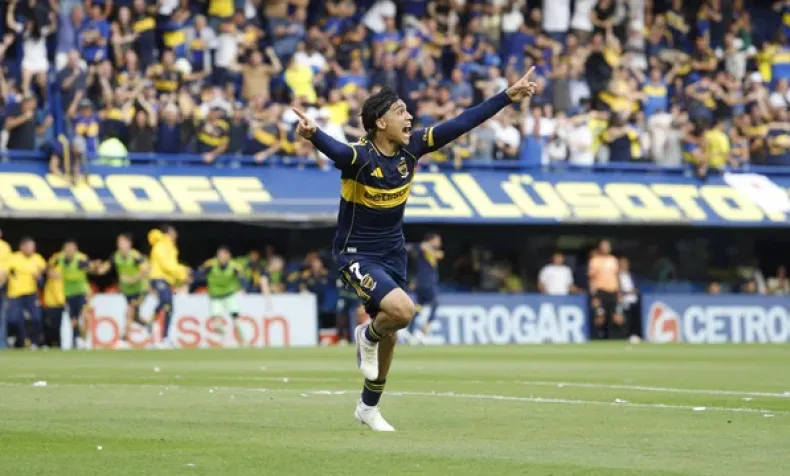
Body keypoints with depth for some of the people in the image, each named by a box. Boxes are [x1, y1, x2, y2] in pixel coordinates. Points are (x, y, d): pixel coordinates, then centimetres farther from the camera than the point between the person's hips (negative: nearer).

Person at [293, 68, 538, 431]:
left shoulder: (411, 148, -6)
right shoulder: (360, 156, -25)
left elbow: (460, 124, -2)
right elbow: (334, 150, -48)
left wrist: (508, 97, -1)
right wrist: (313, 135, -71)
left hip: (392, 254, 6)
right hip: (356, 254, -6)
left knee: (389, 336, 13)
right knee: (402, 309, -29)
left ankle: (369, 407, 33)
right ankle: (368, 336, 6)